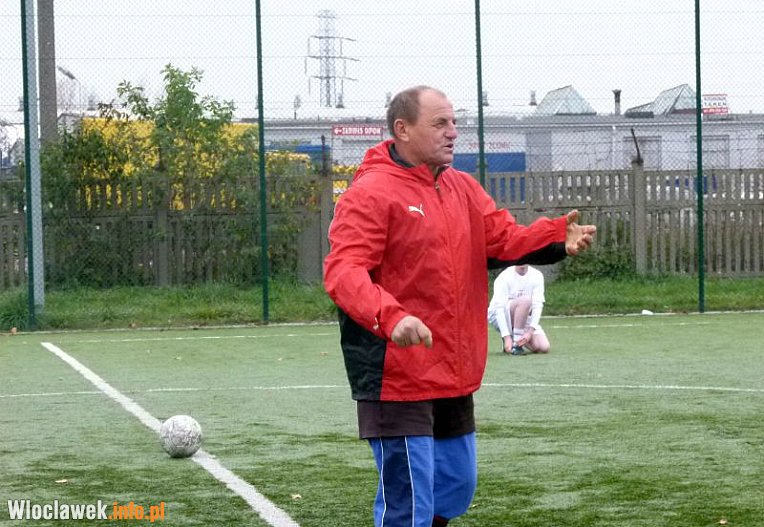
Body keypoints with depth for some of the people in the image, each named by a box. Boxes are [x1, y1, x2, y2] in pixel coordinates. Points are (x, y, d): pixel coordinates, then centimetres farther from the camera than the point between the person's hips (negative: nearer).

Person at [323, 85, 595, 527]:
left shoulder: (464, 189, 13)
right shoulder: (370, 194, -12)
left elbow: (505, 238, 4)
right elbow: (343, 271, -22)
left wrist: (558, 238, -16)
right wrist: (391, 317, -39)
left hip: (454, 379, 8)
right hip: (397, 378, -8)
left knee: (456, 490, 18)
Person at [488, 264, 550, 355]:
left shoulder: (536, 275, -7)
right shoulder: (504, 277, -18)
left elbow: (537, 306, -14)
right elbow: (499, 308, -25)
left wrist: (530, 331, -28)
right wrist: (506, 337, -34)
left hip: (525, 319, 4)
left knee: (544, 348, -18)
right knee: (525, 300, -34)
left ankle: (520, 340, 11)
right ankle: (515, 344, -25)